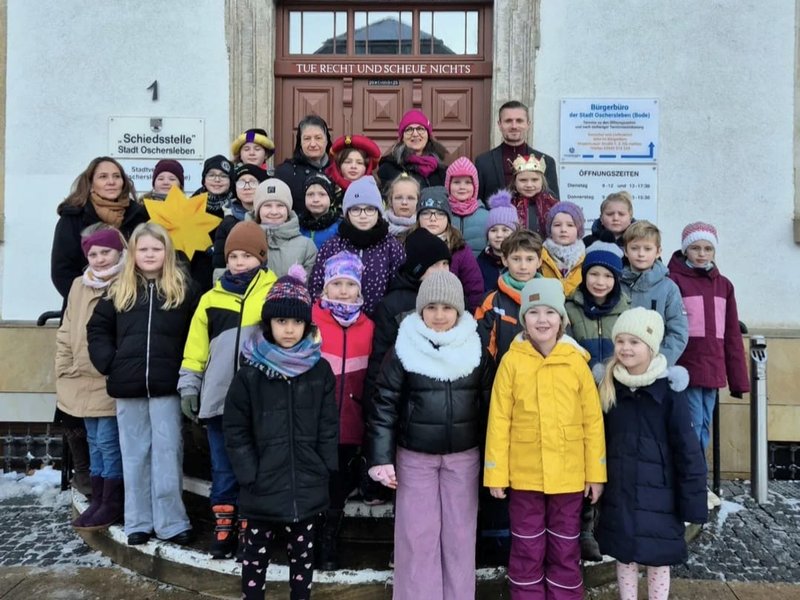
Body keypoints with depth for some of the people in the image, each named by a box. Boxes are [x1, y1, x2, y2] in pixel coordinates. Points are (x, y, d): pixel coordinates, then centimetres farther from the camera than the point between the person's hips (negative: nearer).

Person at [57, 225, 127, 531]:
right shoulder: (78, 286, 10)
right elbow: (66, 334, 14)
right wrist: (64, 372, 11)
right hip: (83, 381, 7)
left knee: (109, 442, -2)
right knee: (95, 442, 16)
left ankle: (112, 504, 12)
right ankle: (98, 500, 27)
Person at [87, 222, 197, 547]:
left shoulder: (182, 289, 3)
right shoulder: (119, 290, 8)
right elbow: (97, 329, 10)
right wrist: (109, 363, -2)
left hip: (166, 386, -2)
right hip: (128, 387, 2)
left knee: (168, 452, 0)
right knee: (135, 454, 10)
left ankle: (172, 521, 9)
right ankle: (138, 522, 20)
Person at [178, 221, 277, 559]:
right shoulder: (212, 298, 8)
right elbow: (196, 347, 11)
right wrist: (188, 386, 7)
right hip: (218, 398, 3)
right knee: (223, 470, 13)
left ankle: (249, 530, 22)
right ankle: (223, 527, 27)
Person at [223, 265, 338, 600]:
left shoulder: (320, 370, -2)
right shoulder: (250, 372, -6)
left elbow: (328, 427, 1)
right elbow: (235, 429, -3)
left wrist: (325, 472, -1)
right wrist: (250, 475, -8)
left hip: (307, 485, 1)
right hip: (263, 487, -1)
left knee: (302, 553, 17)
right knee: (256, 553, 15)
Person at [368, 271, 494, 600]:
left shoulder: (477, 350, -1)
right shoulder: (403, 350, -6)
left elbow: (488, 406, 4)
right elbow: (385, 405, -6)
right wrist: (381, 458, -10)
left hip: (464, 457, 2)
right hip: (414, 457, -1)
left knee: (459, 534, 10)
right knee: (417, 535, 5)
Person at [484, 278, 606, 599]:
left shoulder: (576, 361, -4)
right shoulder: (511, 361, -7)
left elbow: (593, 420, 0)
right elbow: (499, 420, -5)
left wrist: (596, 472, 1)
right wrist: (496, 473, -5)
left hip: (569, 474, 1)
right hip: (524, 474, -1)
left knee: (565, 548, 16)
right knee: (527, 549, 13)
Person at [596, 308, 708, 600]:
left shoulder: (669, 391, -11)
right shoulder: (607, 388, 1)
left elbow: (687, 449, -9)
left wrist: (692, 501, -9)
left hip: (658, 494, -3)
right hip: (618, 493, 3)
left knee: (659, 560, 11)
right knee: (624, 556, 15)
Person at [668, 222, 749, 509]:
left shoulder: (723, 284, 13)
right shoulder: (673, 281, -4)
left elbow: (732, 335, 13)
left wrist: (738, 379, 10)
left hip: (713, 370, 5)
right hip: (685, 369, -5)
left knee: (704, 428, 13)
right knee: (692, 427, -3)